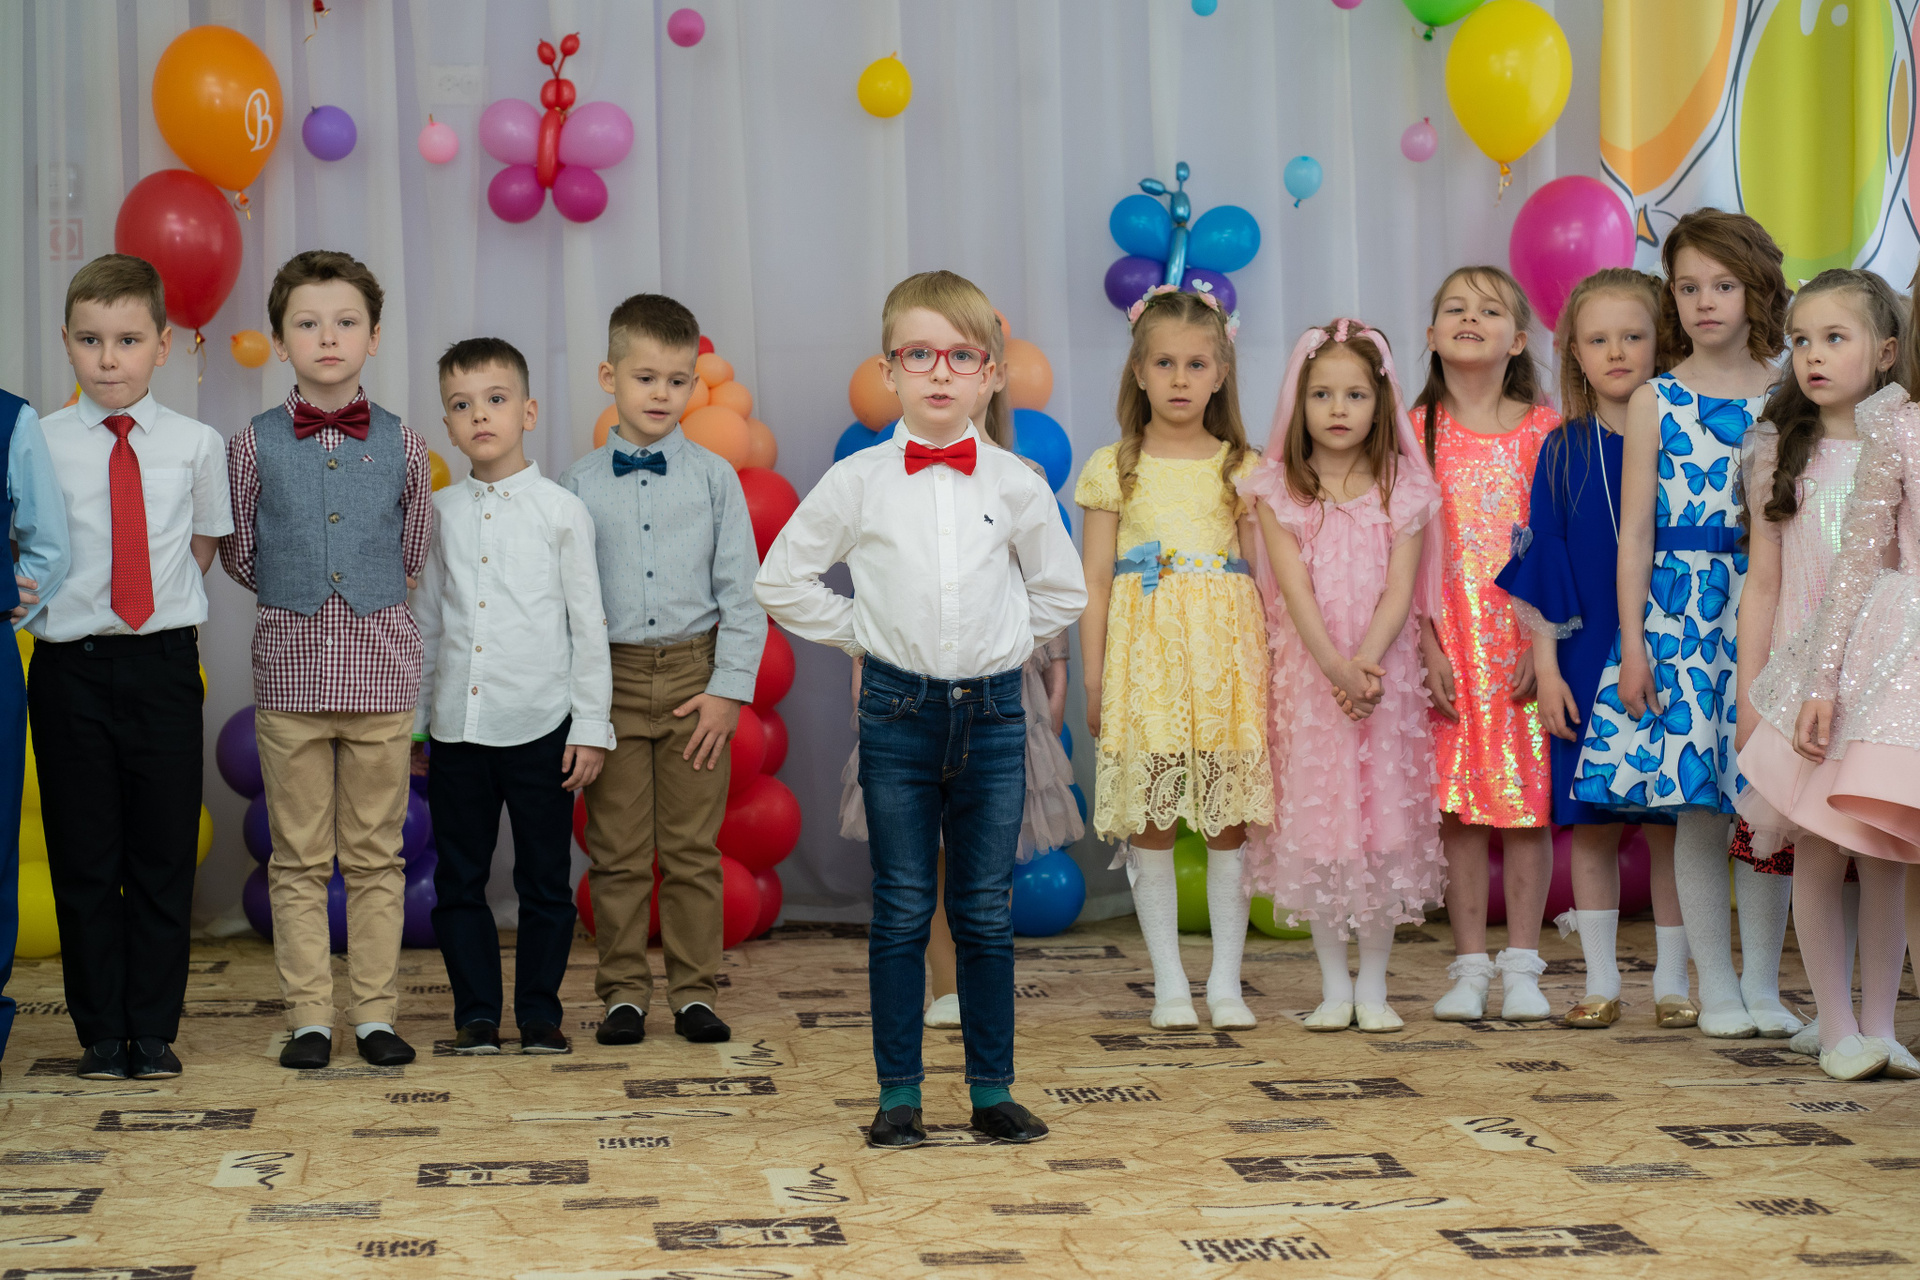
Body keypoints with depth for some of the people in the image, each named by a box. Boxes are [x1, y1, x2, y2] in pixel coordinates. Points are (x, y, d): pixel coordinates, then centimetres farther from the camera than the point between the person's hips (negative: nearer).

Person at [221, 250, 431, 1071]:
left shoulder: (401, 446, 2)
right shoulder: (255, 445, 0)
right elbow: (239, 556, 8)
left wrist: (364, 599, 8)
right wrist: (301, 597, 8)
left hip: (382, 666, 0)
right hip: (291, 666, 0)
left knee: (376, 855, 7)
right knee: (298, 857, 5)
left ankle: (375, 1013, 14)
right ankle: (309, 1018, 12)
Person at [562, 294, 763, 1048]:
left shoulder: (714, 477, 2)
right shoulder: (580, 484, 3)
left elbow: (741, 591, 2)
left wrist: (729, 688, -5)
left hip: (693, 674, 0)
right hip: (610, 679, 0)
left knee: (692, 847, 5)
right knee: (617, 850, 5)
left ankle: (694, 991, 14)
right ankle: (624, 991, 15)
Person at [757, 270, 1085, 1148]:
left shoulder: (1016, 485, 2)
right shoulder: (856, 482, -2)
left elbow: (1061, 590, 16)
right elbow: (780, 580, 6)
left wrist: (1007, 645, 8)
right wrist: (860, 635, 4)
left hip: (992, 713, 1)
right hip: (897, 713, -1)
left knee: (986, 914, 7)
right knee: (901, 913, 4)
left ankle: (992, 1090, 16)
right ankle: (899, 1094, 11)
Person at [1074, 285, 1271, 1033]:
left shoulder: (1241, 468, 7)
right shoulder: (1114, 468, 6)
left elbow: (1264, 575, 7)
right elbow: (1095, 580, 5)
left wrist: (1268, 665, 0)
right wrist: (1094, 676, 0)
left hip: (1224, 655, 1)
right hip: (1144, 656, 0)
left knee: (1229, 823, 2)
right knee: (1149, 824, 1)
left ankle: (1226, 980, 11)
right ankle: (1169, 981, 11)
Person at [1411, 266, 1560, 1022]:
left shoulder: (1543, 431, 2)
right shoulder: (1417, 432, 4)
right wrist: (1426, 645, -8)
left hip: (1527, 645, -1)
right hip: (1449, 647, 1)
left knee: (1529, 801, 1)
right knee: (1458, 805, 2)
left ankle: (1521, 968, 9)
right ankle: (1470, 967, 11)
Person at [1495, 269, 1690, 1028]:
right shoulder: (1562, 452, 3)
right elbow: (1544, 566, 3)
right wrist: (1546, 665, -3)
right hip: (1586, 659, 1)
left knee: (1669, 822, 2)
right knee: (1591, 822, 5)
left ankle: (1672, 980, 13)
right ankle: (1601, 980, 15)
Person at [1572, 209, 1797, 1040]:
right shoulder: (1656, 401, 3)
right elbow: (1636, 531, 2)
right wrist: (1632, 642, -4)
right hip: (1680, 607, -1)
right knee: (1697, 808, 0)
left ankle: (1763, 982, 15)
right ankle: (1716, 986, 12)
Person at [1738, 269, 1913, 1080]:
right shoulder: (1780, 453, 5)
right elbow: (1762, 582, 7)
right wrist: (1747, 694, 4)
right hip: (1803, 676, 0)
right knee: (1818, 854, -2)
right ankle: (1837, 1029, 8)